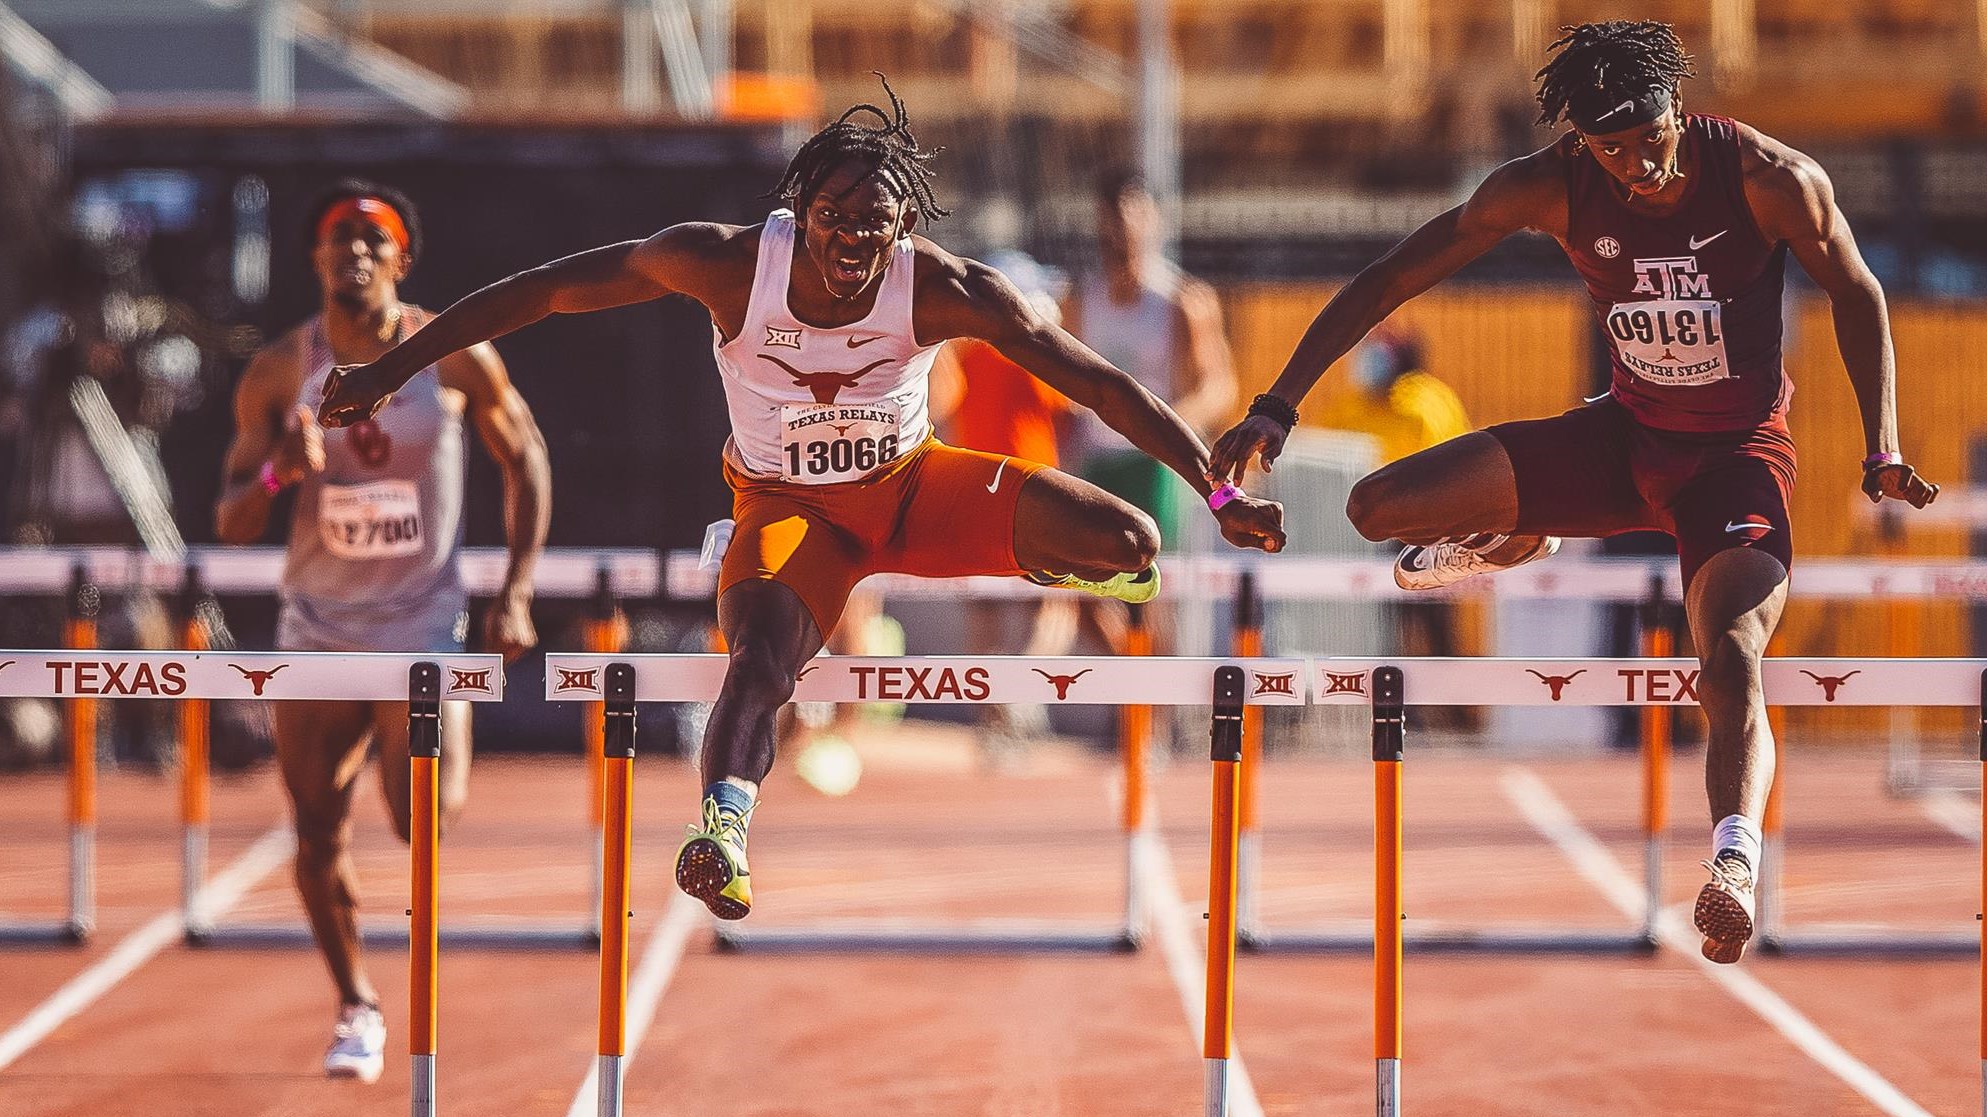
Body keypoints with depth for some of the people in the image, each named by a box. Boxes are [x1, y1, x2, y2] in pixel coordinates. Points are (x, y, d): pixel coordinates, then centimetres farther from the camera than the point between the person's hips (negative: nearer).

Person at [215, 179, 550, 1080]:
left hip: (422, 623, -2)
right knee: (318, 843, 0)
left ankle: (441, 771, 22)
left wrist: (516, 594, -1)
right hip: (316, 630, 2)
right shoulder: (278, 372, -4)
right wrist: (277, 474, -24)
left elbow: (524, 459, 6)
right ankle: (357, 1010, 23)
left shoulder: (455, 356, -7)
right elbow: (231, 525, -1)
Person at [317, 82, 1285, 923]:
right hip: (788, 508, -2)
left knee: (1127, 544, -15)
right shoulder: (729, 263, -25)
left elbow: (1099, 384, -18)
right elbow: (543, 291, -18)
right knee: (761, 659, -35)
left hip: (912, 487, 2)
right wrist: (389, 369, -18)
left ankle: (1045, 569, 18)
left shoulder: (944, 290, -23)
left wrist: (1220, 492, -20)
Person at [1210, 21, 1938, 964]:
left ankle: (1734, 859, -46)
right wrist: (1276, 407, -12)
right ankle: (1514, 541, 27)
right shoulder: (1552, 188, -15)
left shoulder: (1771, 179, -21)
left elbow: (1857, 296, -3)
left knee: (1731, 662, -31)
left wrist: (1882, 452, -10)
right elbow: (1390, 280, -8)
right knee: (1379, 511, -6)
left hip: (1738, 453, -4)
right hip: (1623, 436, 4)